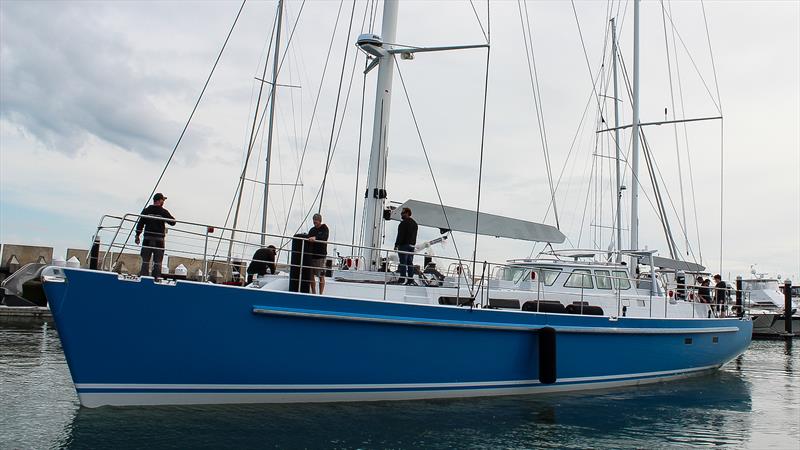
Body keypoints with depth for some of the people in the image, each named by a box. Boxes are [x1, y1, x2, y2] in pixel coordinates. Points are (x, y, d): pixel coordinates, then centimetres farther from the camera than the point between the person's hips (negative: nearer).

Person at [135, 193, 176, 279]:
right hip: (159, 240, -2)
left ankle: (143, 276, 1)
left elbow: (140, 224, 3)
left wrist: (137, 236, 9)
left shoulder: (146, 211, 4)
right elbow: (173, 222, -1)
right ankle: (157, 277, -1)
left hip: (147, 239, 2)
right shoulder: (164, 212, -3)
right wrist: (168, 217, 19)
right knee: (157, 262, 1)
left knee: (145, 260, 4)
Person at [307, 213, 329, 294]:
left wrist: (315, 238, -39)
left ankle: (321, 294, 2)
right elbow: (308, 240, 19)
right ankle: (313, 293, 17)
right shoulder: (312, 230, 16)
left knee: (321, 276, -2)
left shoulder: (324, 228, -1)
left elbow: (324, 237, -21)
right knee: (311, 275, 7)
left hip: (321, 255, -6)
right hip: (311, 255, 6)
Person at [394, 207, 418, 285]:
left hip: (404, 245, -8)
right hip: (412, 245, 8)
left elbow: (400, 235, -16)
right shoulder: (414, 223, 17)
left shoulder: (404, 223, -11)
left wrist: (396, 245, -13)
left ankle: (402, 280, -11)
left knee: (403, 263, -8)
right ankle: (411, 280, 7)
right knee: (410, 263, 8)